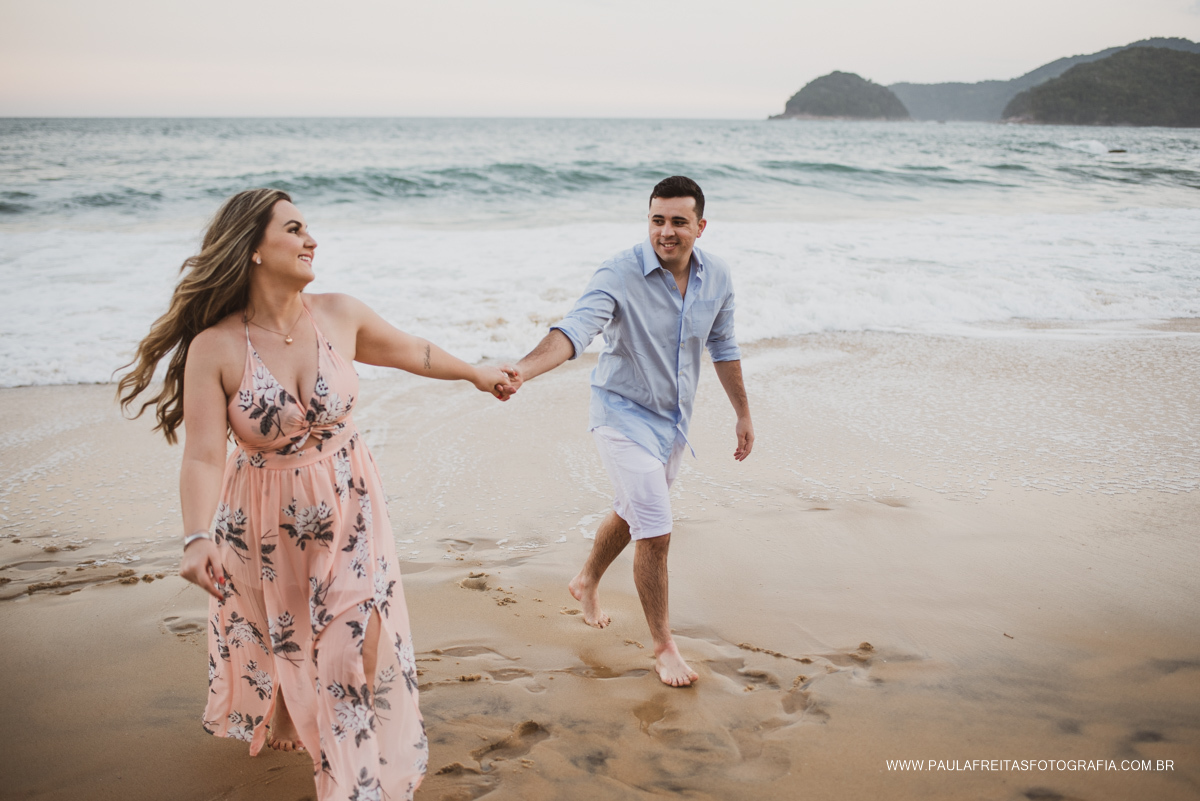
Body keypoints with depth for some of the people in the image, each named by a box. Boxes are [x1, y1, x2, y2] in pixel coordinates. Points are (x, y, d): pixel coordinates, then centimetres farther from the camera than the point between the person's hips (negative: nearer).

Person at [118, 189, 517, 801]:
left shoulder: (339, 315, -8)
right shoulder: (214, 348, -18)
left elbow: (411, 352, 10)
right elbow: (204, 457, -23)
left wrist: (475, 373, 23)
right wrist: (198, 539, -38)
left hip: (348, 508, 2)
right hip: (265, 523, -1)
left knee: (360, 641, -3)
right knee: (274, 645, 18)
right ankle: (279, 725, 53)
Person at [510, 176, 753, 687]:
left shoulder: (716, 276, -4)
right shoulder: (620, 274, -22)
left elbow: (723, 347, 10)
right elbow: (577, 329, -36)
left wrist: (743, 414, 16)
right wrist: (522, 370, -54)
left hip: (674, 418, 6)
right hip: (625, 414, -6)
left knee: (631, 513, 23)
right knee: (655, 531, -10)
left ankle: (587, 583, 51)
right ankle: (663, 646, 8)